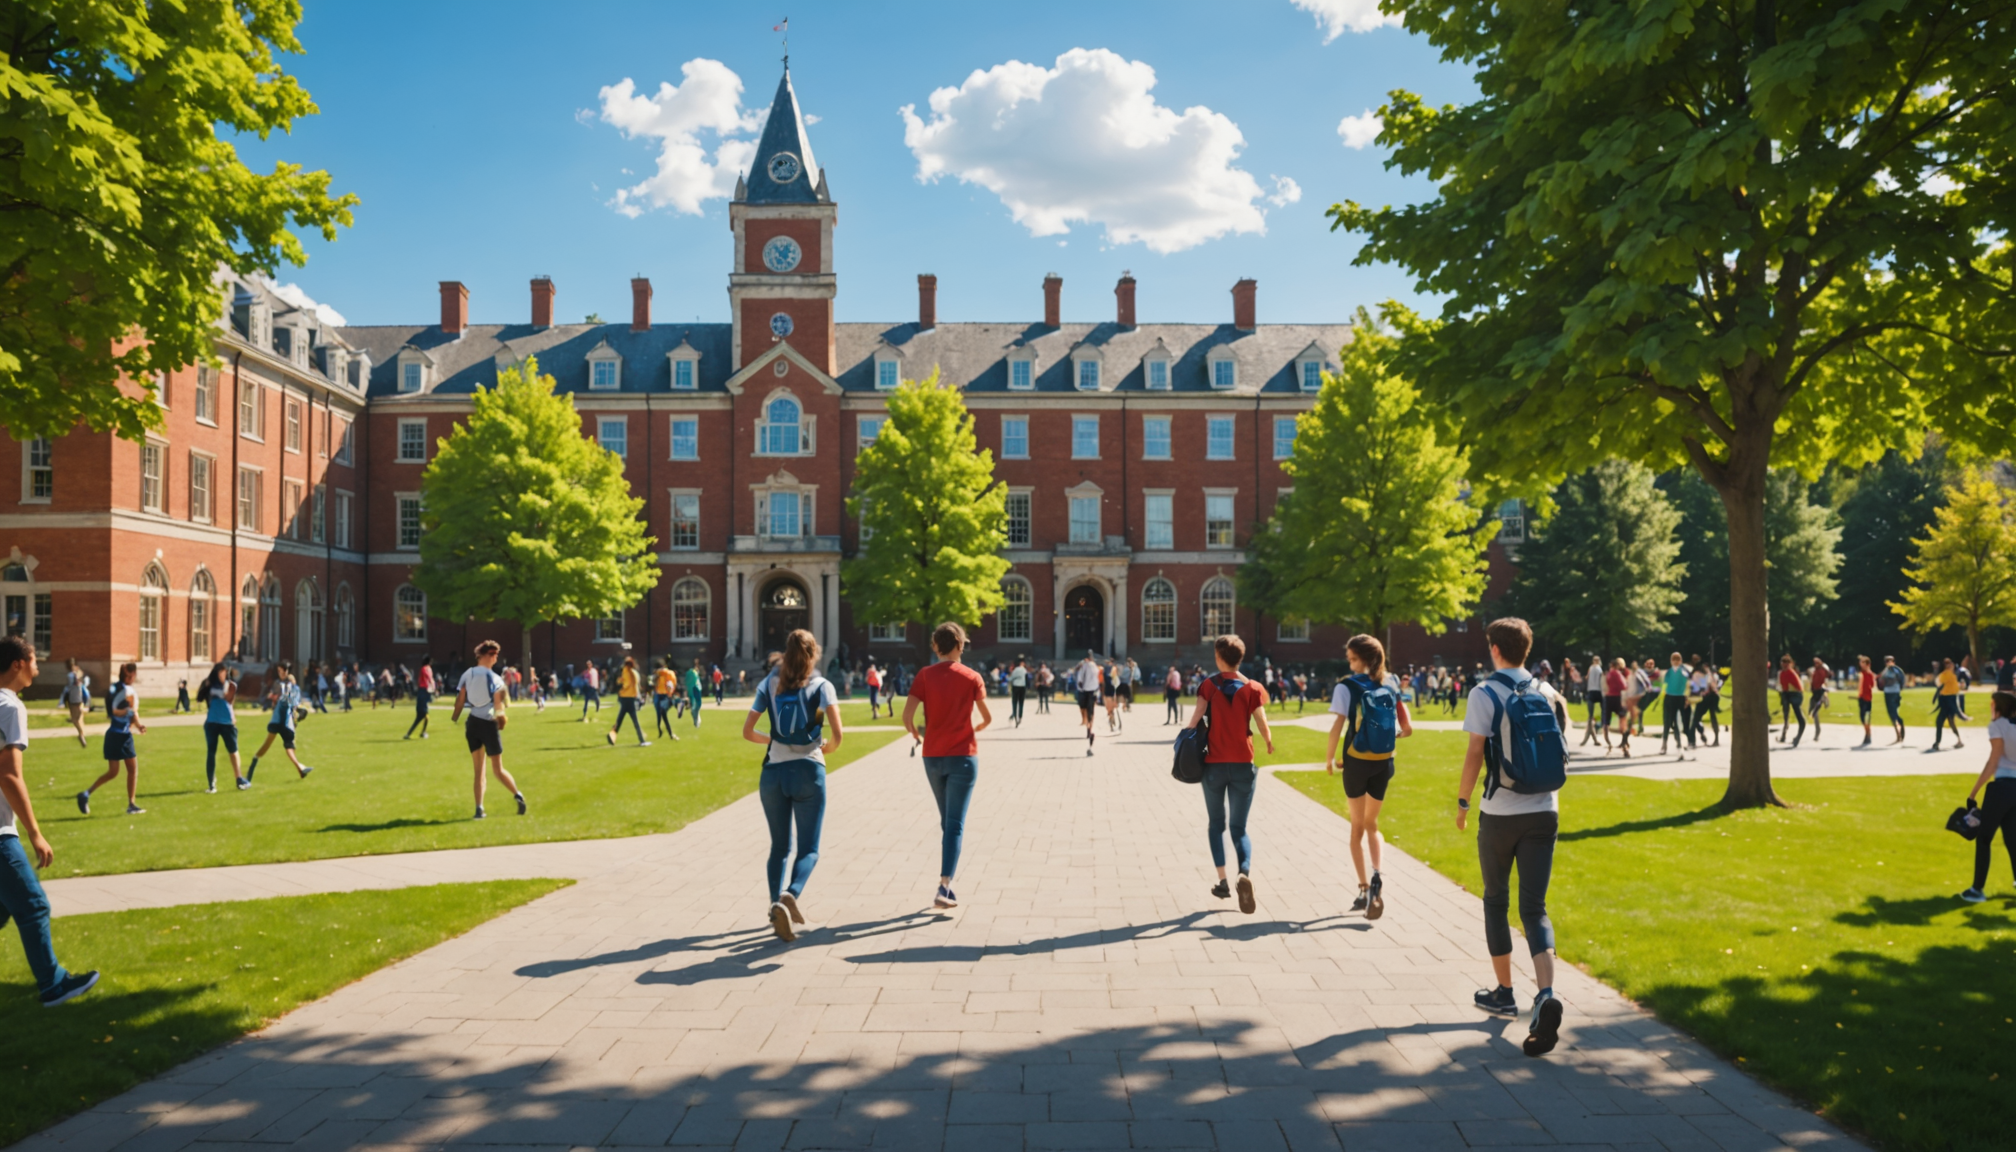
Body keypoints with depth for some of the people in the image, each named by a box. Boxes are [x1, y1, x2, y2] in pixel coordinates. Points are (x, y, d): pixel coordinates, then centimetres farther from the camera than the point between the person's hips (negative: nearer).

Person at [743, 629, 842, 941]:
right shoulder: (821, 686, 0)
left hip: (773, 772, 3)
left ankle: (776, 905, 7)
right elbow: (837, 733, -12)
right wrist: (828, 748, 9)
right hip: (808, 771, -3)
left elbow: (747, 732, 4)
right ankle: (790, 895, -25)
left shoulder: (769, 684, 7)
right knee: (808, 850, 1)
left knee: (779, 846, 16)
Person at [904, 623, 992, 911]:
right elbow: (988, 718, 2)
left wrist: (915, 735, 10)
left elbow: (907, 715, -10)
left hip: (933, 756, 2)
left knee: (946, 821, 17)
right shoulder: (971, 677, -3)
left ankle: (947, 883, 19)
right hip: (963, 756, -2)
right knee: (955, 823, -4)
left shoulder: (924, 676, -2)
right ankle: (944, 887, -15)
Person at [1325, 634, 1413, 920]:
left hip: (1357, 760, -3)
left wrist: (1329, 758, -4)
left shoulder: (1347, 686, -8)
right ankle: (1376, 876, -8)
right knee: (1371, 823, 16)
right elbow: (1407, 728, 3)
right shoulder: (1391, 685, 5)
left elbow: (1338, 725, -15)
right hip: (1384, 762, 3)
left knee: (1357, 825, 11)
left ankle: (1364, 887, 8)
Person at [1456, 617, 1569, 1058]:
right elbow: (1557, 751, 11)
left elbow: (1475, 753, -11)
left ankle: (1504, 992, 24)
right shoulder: (1547, 693, 6)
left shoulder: (1485, 694, -8)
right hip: (1543, 812, 3)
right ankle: (1545, 995, -19)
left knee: (1496, 901, 15)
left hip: (1501, 814, -3)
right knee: (1534, 908, 2)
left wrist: (1462, 801, 1)